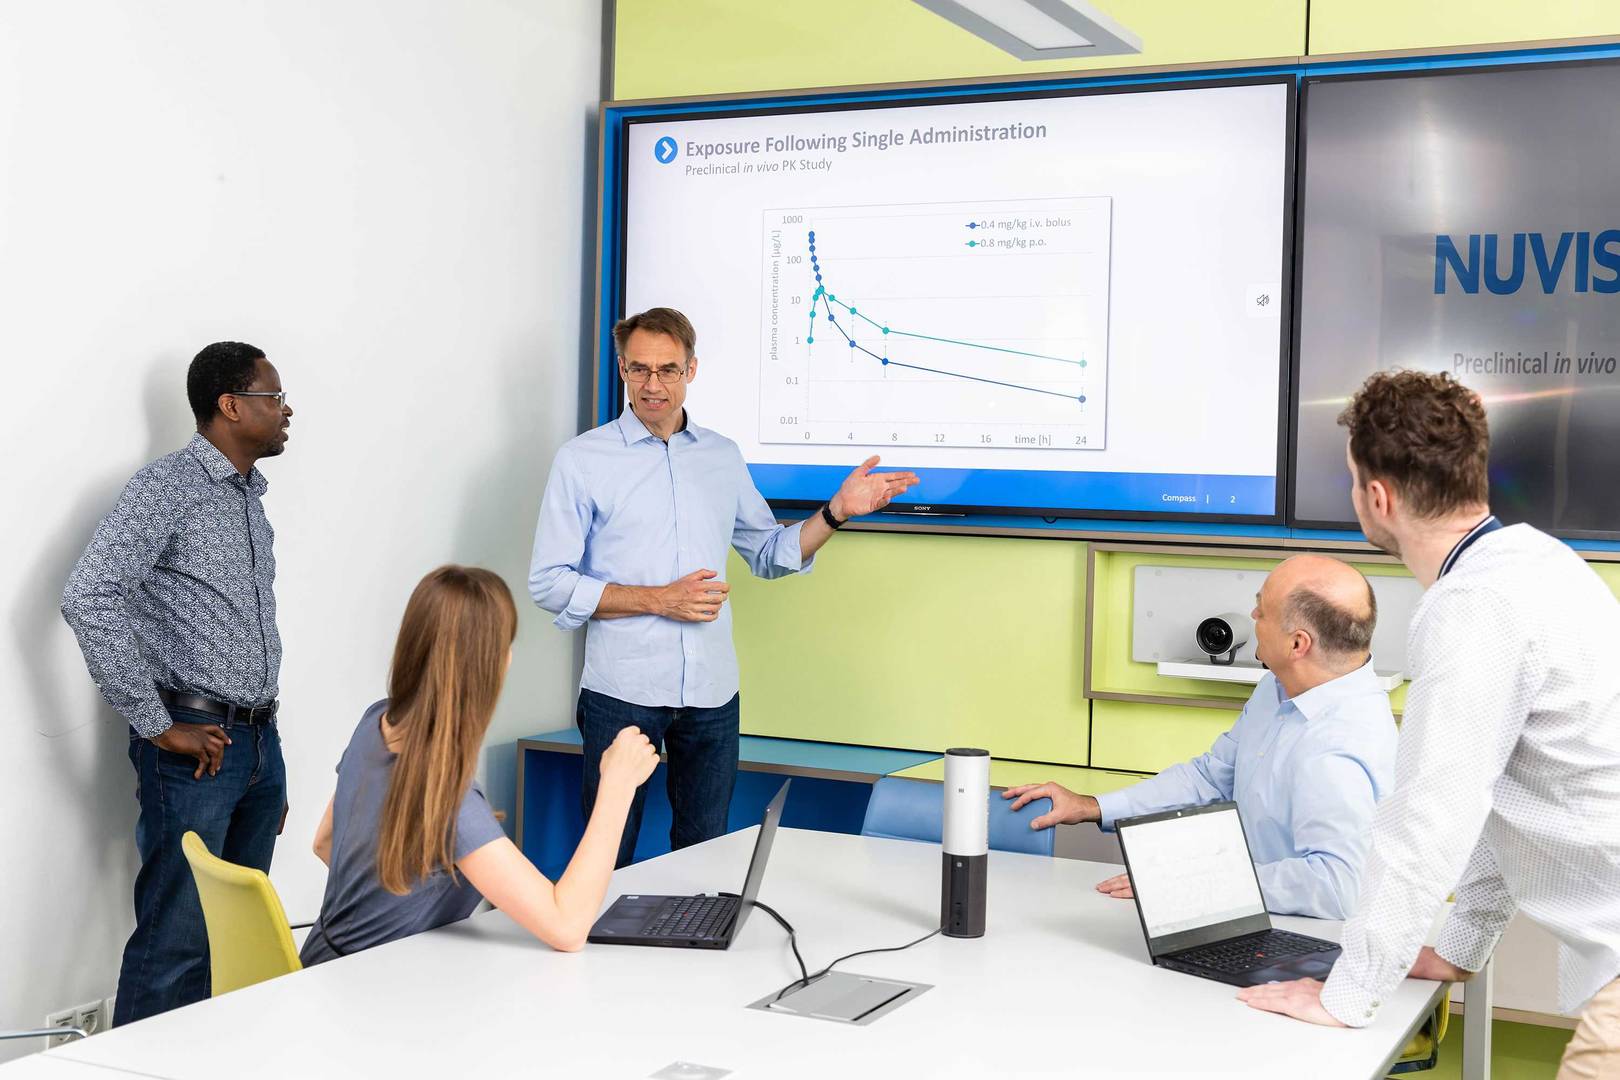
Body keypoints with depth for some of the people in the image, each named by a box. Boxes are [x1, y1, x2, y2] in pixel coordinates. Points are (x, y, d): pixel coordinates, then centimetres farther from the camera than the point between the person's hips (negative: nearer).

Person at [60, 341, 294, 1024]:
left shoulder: (250, 498, 17)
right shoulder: (168, 488, -9)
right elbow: (87, 597, -22)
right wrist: (158, 727, -19)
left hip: (259, 740, 8)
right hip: (197, 746, -8)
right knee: (177, 942, -7)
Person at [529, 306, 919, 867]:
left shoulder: (724, 457, 10)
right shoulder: (583, 459, -3)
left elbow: (770, 553, 19)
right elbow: (549, 583, -7)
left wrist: (837, 511, 3)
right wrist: (658, 599, -14)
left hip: (712, 694, 4)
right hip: (622, 692, -3)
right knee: (606, 865, 4)